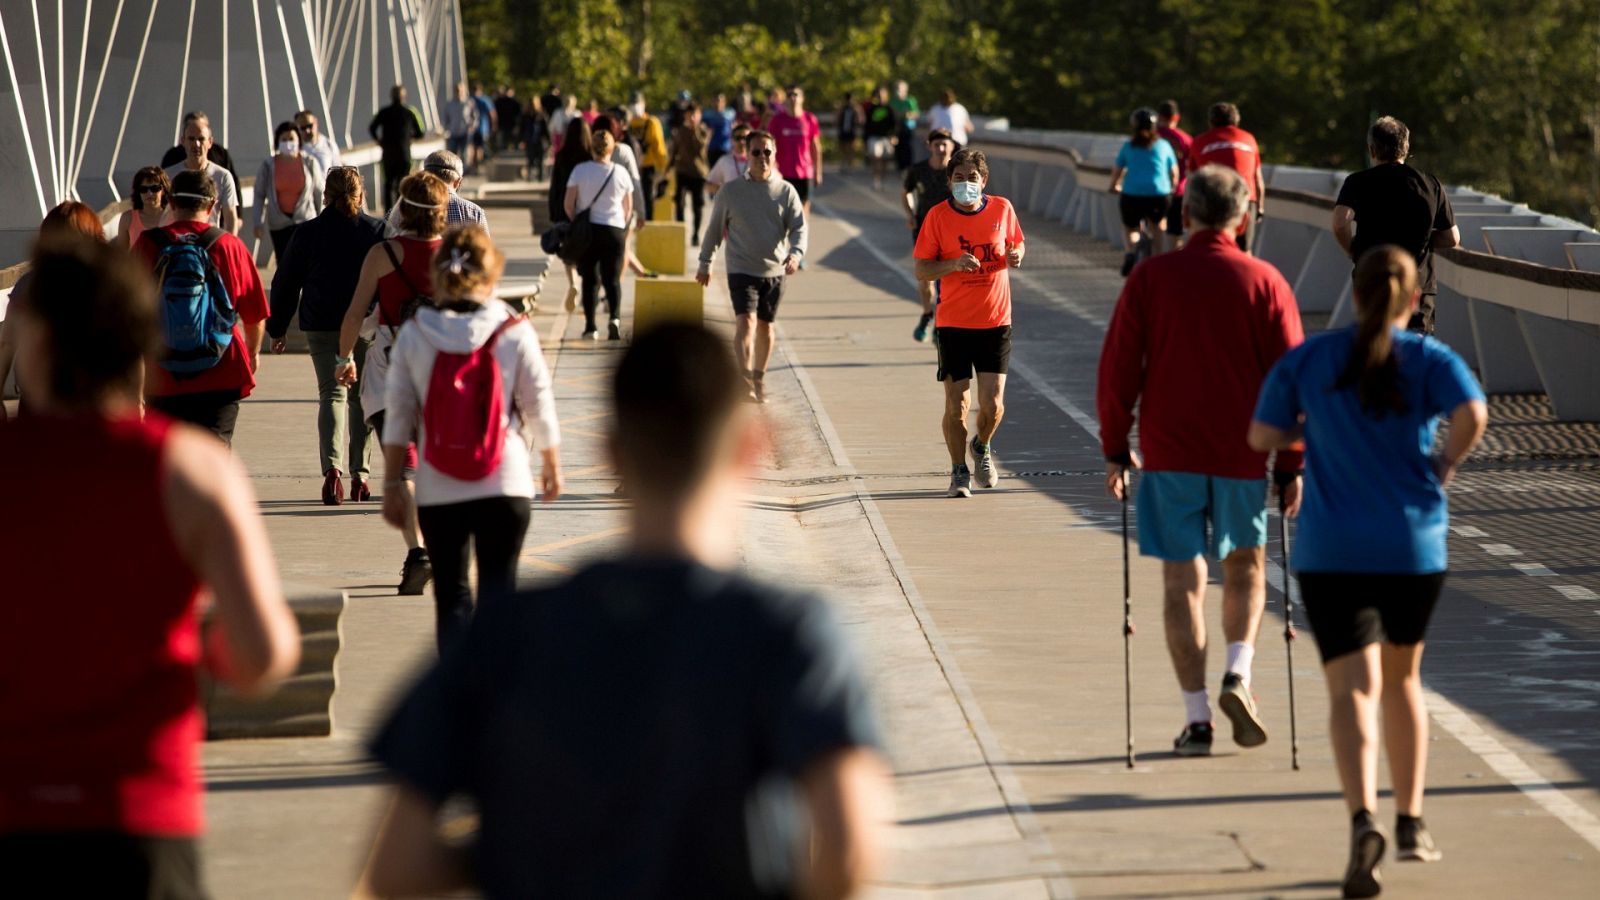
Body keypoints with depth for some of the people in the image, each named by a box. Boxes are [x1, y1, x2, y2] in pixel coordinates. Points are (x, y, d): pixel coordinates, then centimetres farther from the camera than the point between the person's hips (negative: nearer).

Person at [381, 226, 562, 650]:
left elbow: (397, 420, 0)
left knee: (451, 595, 11)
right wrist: (551, 466, 18)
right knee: (498, 588, 7)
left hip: (437, 492, 1)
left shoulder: (412, 336, -2)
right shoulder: (516, 332, -6)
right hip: (505, 486, -1)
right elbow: (540, 408, 2)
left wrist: (391, 486, 8)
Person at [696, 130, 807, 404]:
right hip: (741, 270, -2)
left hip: (775, 271, 2)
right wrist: (705, 263, 13)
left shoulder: (786, 191, 2)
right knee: (745, 322, -18)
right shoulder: (730, 191, 0)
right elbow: (714, 228, 10)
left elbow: (799, 227, -2)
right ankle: (744, 380, -25)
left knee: (765, 326, 12)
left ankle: (759, 377, 28)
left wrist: (796, 253, -21)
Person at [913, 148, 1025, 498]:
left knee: (992, 403, -4)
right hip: (953, 323, -1)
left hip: (995, 322, 1)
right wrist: (954, 264, -21)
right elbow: (921, 271, -3)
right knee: (956, 404, -1)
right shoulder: (938, 216, -5)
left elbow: (1017, 243, 18)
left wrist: (1016, 255, -6)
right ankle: (959, 472, 19)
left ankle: (983, 448, 28)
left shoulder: (1002, 209, 1)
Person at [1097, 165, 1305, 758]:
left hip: (1168, 452, 0)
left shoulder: (1150, 278, -2)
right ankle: (1237, 675, 0)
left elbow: (1118, 369, -2)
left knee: (1182, 579, 5)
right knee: (1246, 565, 20)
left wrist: (1115, 448, 7)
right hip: (1242, 453, 0)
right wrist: (1291, 465, 3)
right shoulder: (1264, 282, -2)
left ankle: (1197, 718, 2)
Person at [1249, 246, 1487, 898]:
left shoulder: (1308, 359, 3)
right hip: (1414, 548, 1)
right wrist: (1445, 463, 0)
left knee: (1353, 690, -8)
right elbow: (1473, 415, -19)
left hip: (1331, 552, -1)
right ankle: (1411, 822, 25)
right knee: (1401, 678, 21)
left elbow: (1262, 436, 1)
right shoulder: (1430, 359, -1)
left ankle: (1364, 819, -30)